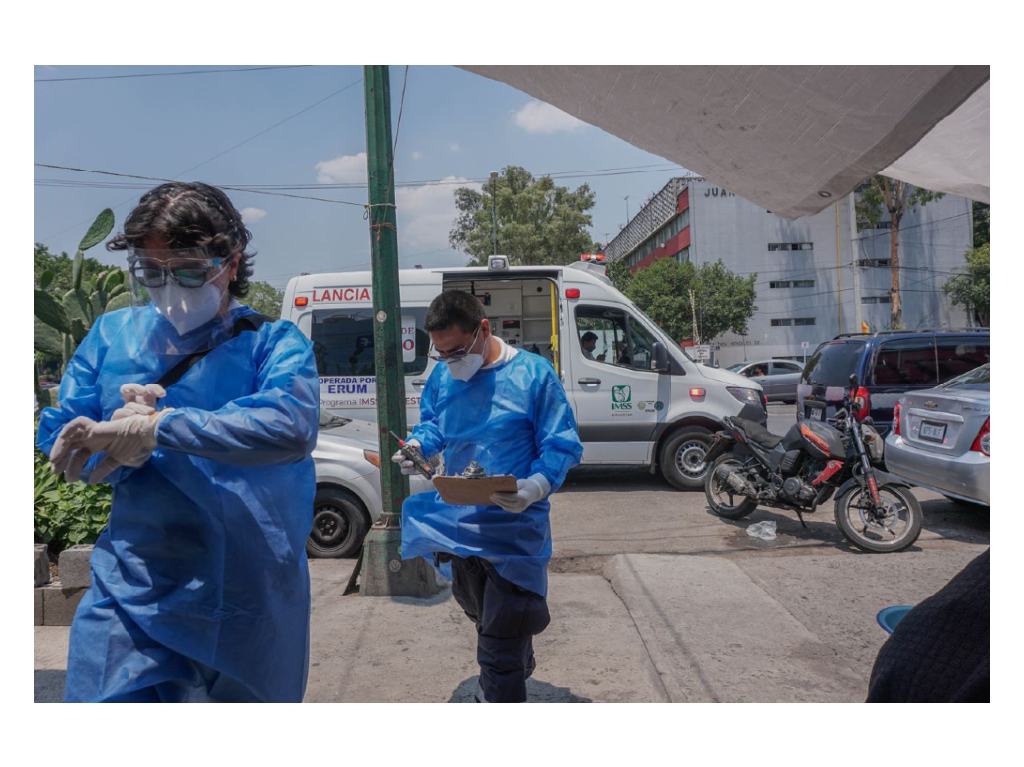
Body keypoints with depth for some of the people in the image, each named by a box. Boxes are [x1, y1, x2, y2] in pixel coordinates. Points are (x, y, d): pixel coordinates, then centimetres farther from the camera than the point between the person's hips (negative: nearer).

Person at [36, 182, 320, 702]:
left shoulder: (274, 344, -7)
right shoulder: (112, 334, 4)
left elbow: (291, 426, -27)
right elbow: (57, 441, 2)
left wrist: (155, 428, -29)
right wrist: (121, 441, -20)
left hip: (251, 597, -1)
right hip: (132, 589, 2)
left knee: (248, 695, 20)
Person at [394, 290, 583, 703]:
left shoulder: (533, 373, -14)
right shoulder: (441, 376, 3)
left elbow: (563, 447, -12)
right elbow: (431, 424, 18)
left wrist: (536, 487, -30)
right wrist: (417, 444, -6)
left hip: (514, 526, -6)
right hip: (458, 524, 6)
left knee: (500, 637, -3)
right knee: (480, 612, 25)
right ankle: (519, 666, 54)